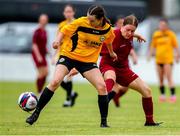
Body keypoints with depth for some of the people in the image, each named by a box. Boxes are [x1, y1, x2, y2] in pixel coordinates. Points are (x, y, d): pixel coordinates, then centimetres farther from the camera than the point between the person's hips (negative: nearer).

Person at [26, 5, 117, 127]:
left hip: (89, 61, 2)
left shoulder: (108, 29, -8)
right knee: (55, 82, -21)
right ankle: (36, 113, -8)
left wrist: (111, 52, 31)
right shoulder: (81, 22, -17)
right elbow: (64, 31, -7)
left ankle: (104, 121, -1)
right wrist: (58, 40, -26)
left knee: (102, 86, -14)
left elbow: (108, 40, 16)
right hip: (69, 56, -2)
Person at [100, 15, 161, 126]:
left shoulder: (130, 37, -2)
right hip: (108, 66, -7)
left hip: (123, 68, 7)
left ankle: (149, 121, 18)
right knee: (110, 78, -45)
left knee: (146, 90, 4)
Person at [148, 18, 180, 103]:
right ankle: (162, 95, 18)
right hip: (159, 59, 4)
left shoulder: (171, 34, -2)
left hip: (168, 59, -4)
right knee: (160, 79, 8)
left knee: (169, 78, -12)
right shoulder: (156, 35, 8)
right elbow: (153, 46, 16)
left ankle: (173, 95, -11)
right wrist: (149, 55, 7)